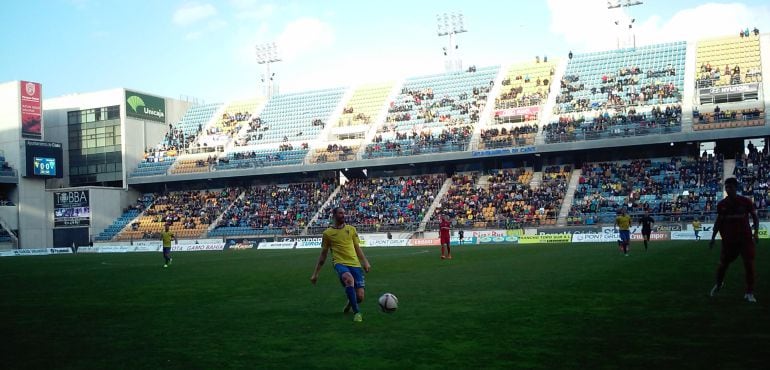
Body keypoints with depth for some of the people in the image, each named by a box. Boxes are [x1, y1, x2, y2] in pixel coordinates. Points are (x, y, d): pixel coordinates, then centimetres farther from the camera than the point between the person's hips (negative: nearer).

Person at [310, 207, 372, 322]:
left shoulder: (351, 229, 13)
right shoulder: (327, 233, 7)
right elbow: (323, 254, 13)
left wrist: (365, 262, 4)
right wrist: (315, 273, 12)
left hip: (355, 264, 3)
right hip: (340, 263, -3)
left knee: (360, 296, -6)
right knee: (349, 279, -38)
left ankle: (350, 302, 34)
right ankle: (357, 312, -27)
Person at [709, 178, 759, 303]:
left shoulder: (746, 201, -5)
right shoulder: (722, 204, 1)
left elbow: (755, 217, 3)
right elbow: (718, 222, 9)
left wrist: (756, 232, -9)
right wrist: (713, 238, 7)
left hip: (745, 238, -2)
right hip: (728, 239, 2)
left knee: (749, 264, -9)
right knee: (723, 264, 7)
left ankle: (749, 293, 1)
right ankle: (718, 284, 35)